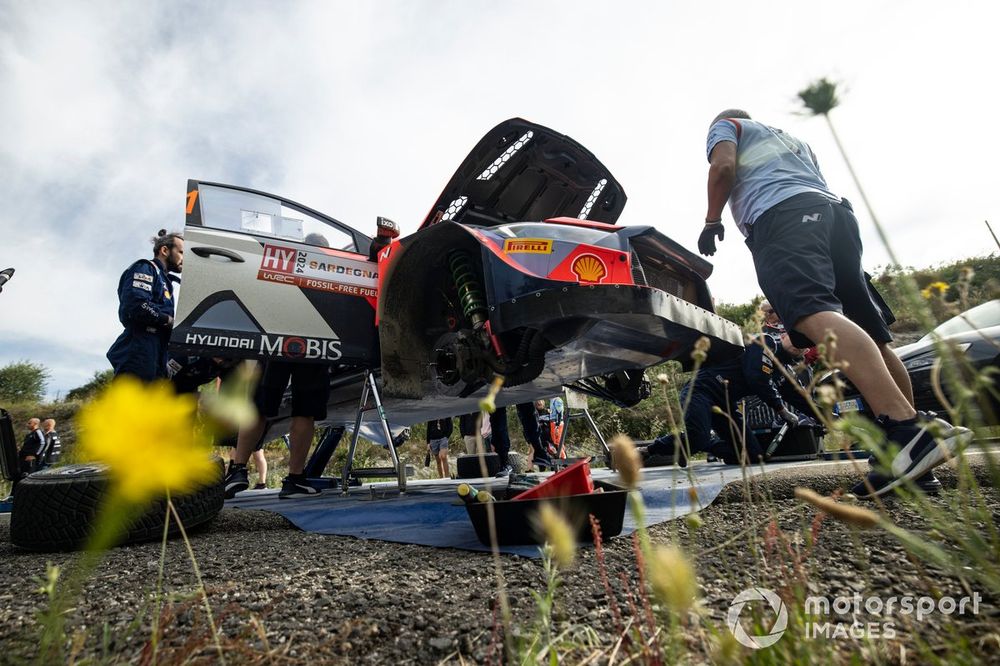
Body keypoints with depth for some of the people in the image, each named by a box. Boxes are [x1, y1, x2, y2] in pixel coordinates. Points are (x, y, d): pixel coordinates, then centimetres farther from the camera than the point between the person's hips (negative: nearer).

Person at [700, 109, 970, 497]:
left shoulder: (725, 125, 24)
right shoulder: (794, 139, 42)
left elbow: (723, 165, 2)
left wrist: (711, 220, 10)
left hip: (781, 216, -8)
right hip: (836, 211, 8)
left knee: (815, 316, -28)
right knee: (869, 331, 4)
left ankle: (906, 427, -43)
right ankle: (918, 433, 2)